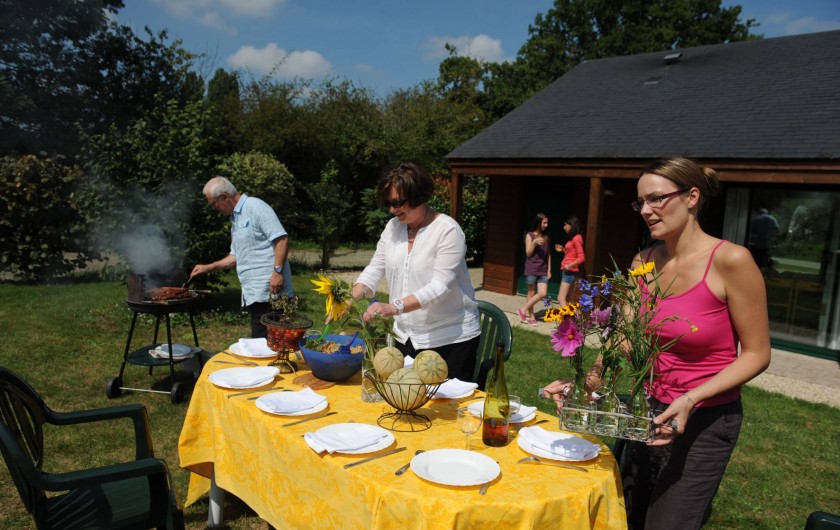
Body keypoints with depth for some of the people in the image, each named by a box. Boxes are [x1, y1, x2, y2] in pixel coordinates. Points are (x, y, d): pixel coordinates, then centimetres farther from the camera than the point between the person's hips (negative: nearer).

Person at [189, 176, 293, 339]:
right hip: (253, 292, 9)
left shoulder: (255, 207, -7)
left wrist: (277, 271, -22)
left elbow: (281, 239, -16)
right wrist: (208, 267, 24)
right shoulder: (235, 218, 22)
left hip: (268, 290, -9)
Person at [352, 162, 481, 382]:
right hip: (407, 336, 6)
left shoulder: (448, 230, -16)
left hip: (451, 337, -6)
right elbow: (375, 269, 3)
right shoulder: (393, 227, 4)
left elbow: (440, 286, -25)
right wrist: (350, 298, -15)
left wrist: (394, 307, -35)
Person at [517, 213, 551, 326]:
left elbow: (548, 254, 12)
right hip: (531, 269, -4)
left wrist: (549, 270, 8)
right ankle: (531, 316, 15)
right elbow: (528, 253, -7)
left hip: (543, 270, 4)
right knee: (531, 293, 2)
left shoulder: (546, 237, 10)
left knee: (543, 293, -5)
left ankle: (524, 310, 8)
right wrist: (534, 242, -22)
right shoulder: (530, 235, -3)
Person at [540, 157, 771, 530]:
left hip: (706, 418, -5)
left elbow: (756, 354, -14)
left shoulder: (730, 261, -19)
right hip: (651, 412, 6)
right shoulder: (643, 263, -2)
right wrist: (587, 382, -17)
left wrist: (691, 399, -25)